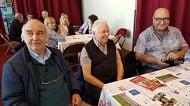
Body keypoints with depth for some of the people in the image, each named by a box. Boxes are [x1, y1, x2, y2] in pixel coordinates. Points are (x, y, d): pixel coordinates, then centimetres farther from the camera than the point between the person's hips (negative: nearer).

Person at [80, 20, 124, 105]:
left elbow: (119, 64, 10)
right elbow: (87, 76, -10)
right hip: (96, 86, -5)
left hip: (114, 83, 5)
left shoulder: (112, 44, 8)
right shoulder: (87, 49, -7)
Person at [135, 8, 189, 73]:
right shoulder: (145, 35, 0)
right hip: (152, 69, -3)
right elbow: (138, 55, -6)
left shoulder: (176, 32, 12)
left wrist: (178, 54, -8)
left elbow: (186, 48, 16)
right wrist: (156, 61, -20)